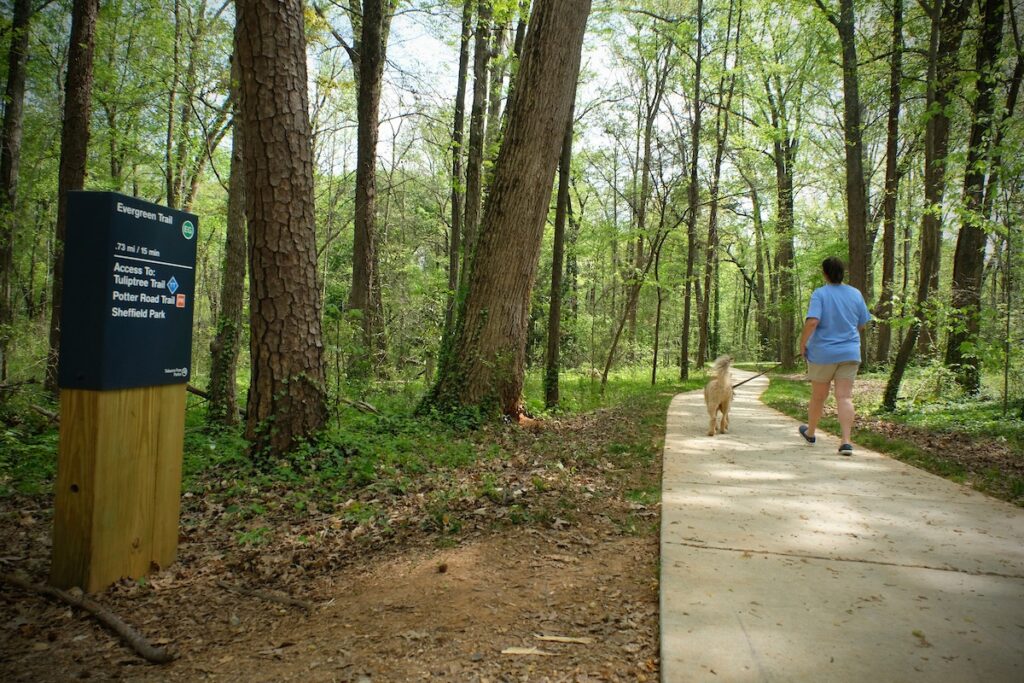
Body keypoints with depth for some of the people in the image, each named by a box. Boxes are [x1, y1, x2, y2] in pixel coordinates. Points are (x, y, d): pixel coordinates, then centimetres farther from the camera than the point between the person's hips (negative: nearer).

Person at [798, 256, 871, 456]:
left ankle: (810, 432, 33)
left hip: (823, 353, -3)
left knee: (818, 397, 13)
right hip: (850, 353, 3)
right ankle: (846, 441, -12)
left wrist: (803, 343, -10)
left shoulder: (820, 294, -10)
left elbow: (812, 321, -22)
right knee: (845, 397, -2)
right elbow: (862, 324, 11)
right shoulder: (856, 294, 4)